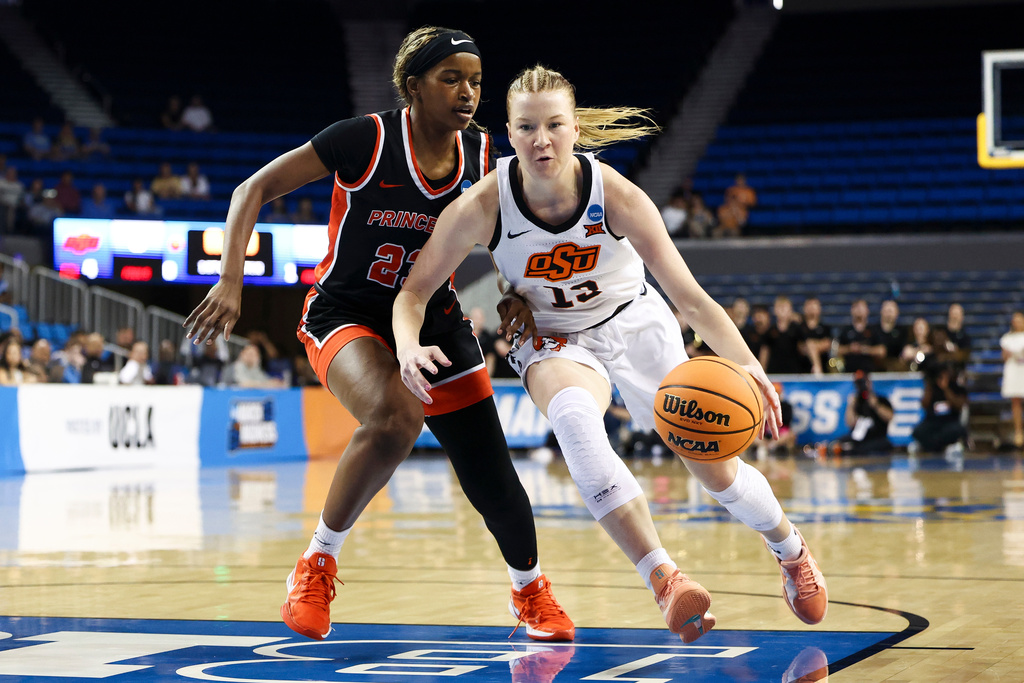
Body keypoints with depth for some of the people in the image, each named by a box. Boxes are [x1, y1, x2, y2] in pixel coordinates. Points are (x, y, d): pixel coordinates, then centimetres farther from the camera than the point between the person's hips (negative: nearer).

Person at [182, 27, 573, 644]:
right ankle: (319, 562, -14)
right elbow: (255, 189, -14)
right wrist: (231, 280, -24)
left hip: (433, 321, 4)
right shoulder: (368, 139, -19)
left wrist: (510, 294, -5)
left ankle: (531, 590, 33)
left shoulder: (480, 155, -6)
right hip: (346, 315, -4)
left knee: (494, 484, 1)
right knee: (397, 417, -37)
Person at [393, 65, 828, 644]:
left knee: (716, 471, 3)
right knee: (573, 418, -38)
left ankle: (792, 549, 37)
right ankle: (662, 577, -37)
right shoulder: (482, 206, -26)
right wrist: (410, 346, -41)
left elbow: (690, 297, -26)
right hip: (553, 338, -1)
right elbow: (414, 292, -18)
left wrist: (747, 365, -42)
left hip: (635, 322, 1)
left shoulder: (617, 195, -27)